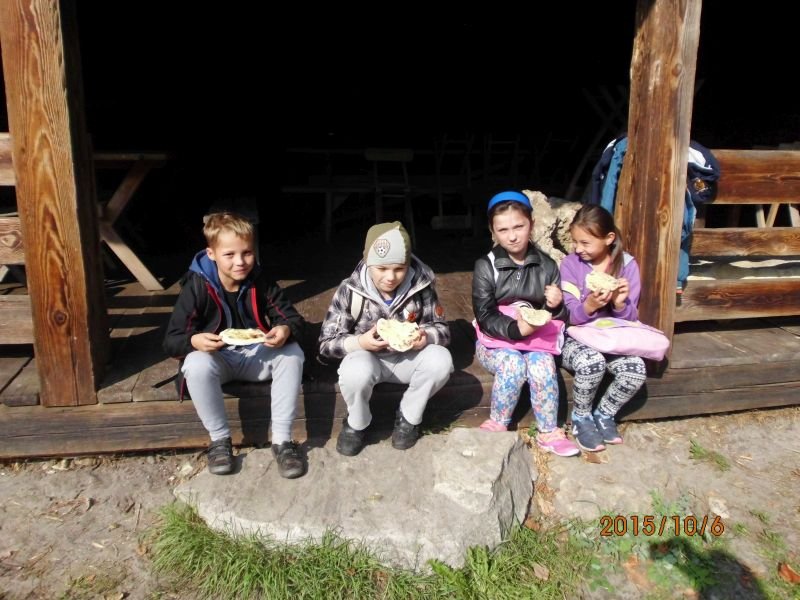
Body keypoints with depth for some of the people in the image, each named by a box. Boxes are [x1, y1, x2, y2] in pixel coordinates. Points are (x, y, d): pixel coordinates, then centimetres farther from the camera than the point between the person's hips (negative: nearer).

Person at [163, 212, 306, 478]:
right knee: (196, 364, -35)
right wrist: (195, 341, -39)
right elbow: (172, 340, -14)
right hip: (215, 358, -1)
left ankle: (282, 439, -19)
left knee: (292, 353, -26)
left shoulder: (261, 283, -9)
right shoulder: (196, 287, -15)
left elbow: (293, 318, -7)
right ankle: (220, 439, -14)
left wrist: (286, 330, -33)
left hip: (256, 355, 2)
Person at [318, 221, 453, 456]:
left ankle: (408, 418, -1)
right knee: (356, 371, -37)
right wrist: (360, 342, -33)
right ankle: (356, 424, -2)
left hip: (408, 358, 2)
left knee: (441, 359, -29)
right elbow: (326, 342, -13)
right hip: (367, 359, -2)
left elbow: (442, 329, -5)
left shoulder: (421, 287, -14)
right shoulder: (350, 291, -17)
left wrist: (425, 337, -29)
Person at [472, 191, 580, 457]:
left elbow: (560, 317, 7)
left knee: (542, 364, -28)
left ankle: (549, 432, -12)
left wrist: (556, 305, -18)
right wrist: (515, 329, -33)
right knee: (513, 363, -31)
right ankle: (497, 426, -11)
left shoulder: (547, 266, 1)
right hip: (496, 339, -2)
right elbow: (485, 317, -15)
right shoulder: (485, 267, -7)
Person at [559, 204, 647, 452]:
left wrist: (620, 304, -25)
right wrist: (589, 306, -32)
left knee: (636, 369, -26)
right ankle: (581, 418, -4)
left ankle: (604, 414, 4)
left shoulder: (627, 264, -3)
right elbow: (569, 317, -11)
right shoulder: (570, 263, -7)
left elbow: (630, 319, -2)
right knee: (591, 363, -34)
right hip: (576, 337, -2)